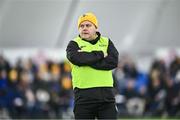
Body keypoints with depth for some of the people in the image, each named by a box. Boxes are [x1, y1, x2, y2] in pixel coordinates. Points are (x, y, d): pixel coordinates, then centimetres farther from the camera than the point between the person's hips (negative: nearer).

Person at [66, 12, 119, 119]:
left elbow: (113, 62, -5)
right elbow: (76, 58, -16)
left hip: (106, 94, 2)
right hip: (83, 94, -1)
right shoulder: (74, 44, 8)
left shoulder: (107, 42, 15)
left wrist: (87, 59, -9)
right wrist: (101, 54, -7)